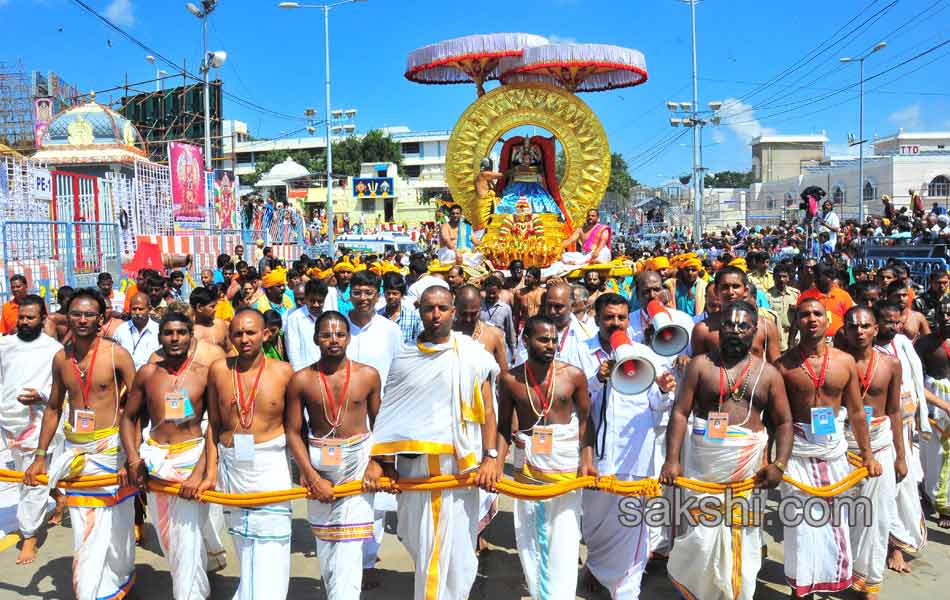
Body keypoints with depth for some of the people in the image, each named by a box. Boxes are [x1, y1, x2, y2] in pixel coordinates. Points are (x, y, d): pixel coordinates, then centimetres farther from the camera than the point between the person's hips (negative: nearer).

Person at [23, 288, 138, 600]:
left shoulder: (117, 354, -11)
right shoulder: (61, 358, 4)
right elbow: (53, 408, 15)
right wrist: (40, 456, 12)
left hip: (111, 446, -4)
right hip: (74, 450, 4)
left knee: (115, 523, 7)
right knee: (83, 528, 8)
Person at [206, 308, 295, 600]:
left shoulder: (283, 371, -4)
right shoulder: (219, 370, 2)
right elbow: (214, 424, 7)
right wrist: (210, 472, 5)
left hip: (271, 465, -2)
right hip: (231, 464, 3)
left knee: (270, 547, -5)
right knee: (242, 543, 13)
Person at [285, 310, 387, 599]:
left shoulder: (368, 375, -5)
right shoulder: (301, 380, -6)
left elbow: (378, 423, 5)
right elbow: (293, 432, -2)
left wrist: (376, 462, -5)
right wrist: (312, 477, -8)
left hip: (358, 459, -1)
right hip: (318, 462, 1)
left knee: (349, 545, -7)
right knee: (324, 539, 13)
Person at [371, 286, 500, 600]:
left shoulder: (473, 354, 0)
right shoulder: (405, 358, 6)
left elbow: (487, 410, 0)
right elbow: (389, 414, 8)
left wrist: (490, 457, -8)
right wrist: (378, 460, 2)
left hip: (459, 463, -2)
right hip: (413, 463, 2)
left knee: (456, 545, 3)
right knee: (419, 541, 11)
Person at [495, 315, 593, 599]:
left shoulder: (573, 375, -5)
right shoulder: (510, 379, -2)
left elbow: (584, 420, 1)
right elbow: (504, 427, 3)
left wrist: (587, 460, -10)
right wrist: (497, 466, -7)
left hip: (566, 463, -2)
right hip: (526, 464, 2)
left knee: (563, 538, -4)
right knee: (527, 534, 10)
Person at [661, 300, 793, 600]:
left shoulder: (768, 373, 5)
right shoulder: (701, 365, 0)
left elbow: (784, 422, 7)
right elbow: (680, 413, -4)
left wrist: (779, 464, -8)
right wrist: (672, 460, -14)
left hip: (748, 469, 2)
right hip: (703, 467, -2)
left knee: (743, 542, 8)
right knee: (701, 539, -3)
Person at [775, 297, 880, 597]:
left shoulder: (845, 361, -1)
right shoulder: (784, 364, -9)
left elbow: (856, 411, 5)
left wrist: (867, 453, 7)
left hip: (834, 446, 3)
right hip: (796, 448, -3)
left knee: (835, 519, 12)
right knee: (801, 519, 3)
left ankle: (832, 579, 31)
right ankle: (801, 586, 17)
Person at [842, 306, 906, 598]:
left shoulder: (891, 364, 0)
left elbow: (893, 411, 7)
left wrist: (900, 456, 8)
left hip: (880, 443, 2)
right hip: (842, 442, -2)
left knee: (878, 514, 6)